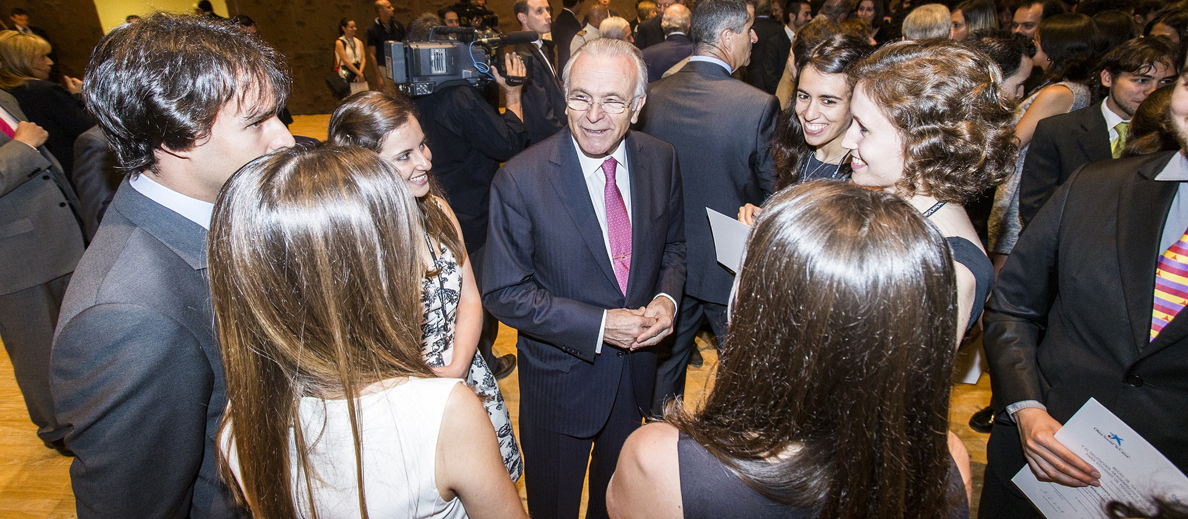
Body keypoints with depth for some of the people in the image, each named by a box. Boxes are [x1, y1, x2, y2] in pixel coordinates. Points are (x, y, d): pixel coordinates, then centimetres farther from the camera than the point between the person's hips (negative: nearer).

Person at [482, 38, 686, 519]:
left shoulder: (661, 160, -9)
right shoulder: (520, 180, -23)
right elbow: (504, 292, -19)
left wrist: (667, 298, -15)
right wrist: (598, 326, -25)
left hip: (637, 363, 4)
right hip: (561, 375, -4)